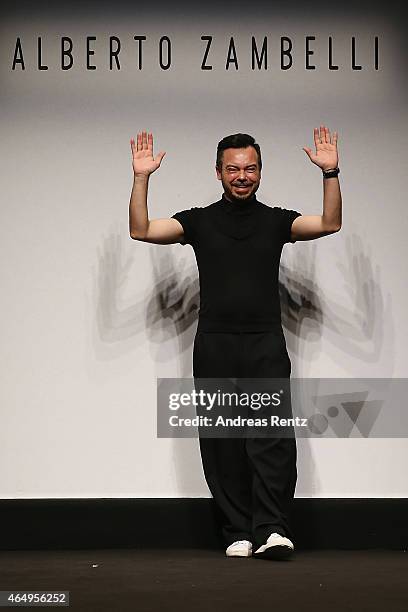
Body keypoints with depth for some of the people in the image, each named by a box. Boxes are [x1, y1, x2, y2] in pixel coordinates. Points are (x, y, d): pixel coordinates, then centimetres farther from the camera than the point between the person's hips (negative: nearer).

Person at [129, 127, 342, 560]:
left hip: (266, 346, -1)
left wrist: (330, 173, -13)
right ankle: (238, 534, 7)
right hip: (214, 347, 1)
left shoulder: (275, 220, 11)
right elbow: (141, 230, 0)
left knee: (273, 436, -14)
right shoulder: (199, 221, 11)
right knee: (223, 444, 1)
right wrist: (141, 178, -10)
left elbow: (330, 224, -2)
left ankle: (270, 531, -19)